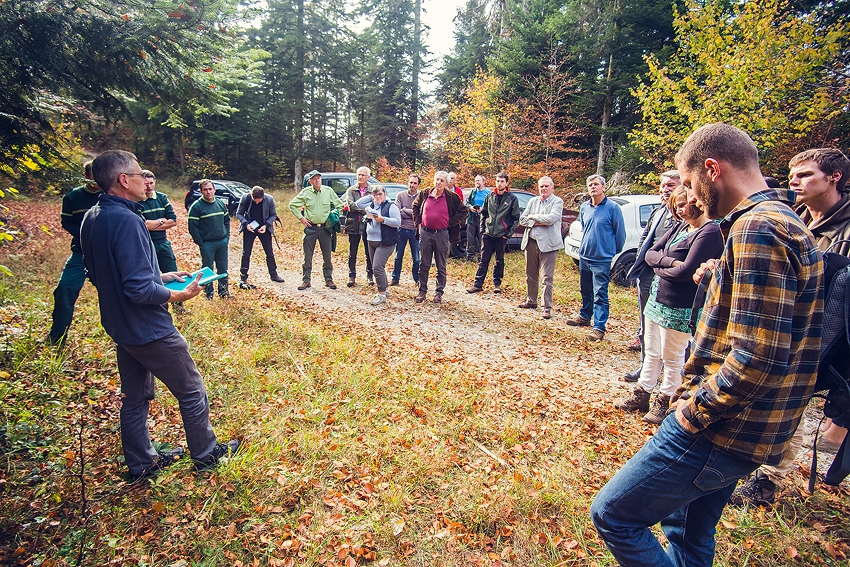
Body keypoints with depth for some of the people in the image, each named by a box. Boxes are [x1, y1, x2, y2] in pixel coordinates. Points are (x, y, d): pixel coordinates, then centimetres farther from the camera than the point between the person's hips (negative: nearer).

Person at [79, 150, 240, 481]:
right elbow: (139, 289, -28)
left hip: (119, 326, 9)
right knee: (192, 392, 8)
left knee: (135, 396, 20)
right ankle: (207, 454, 25)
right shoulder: (126, 220, -25)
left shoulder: (92, 218, 3)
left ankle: (141, 463, 35)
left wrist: (160, 277, 12)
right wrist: (178, 295, -13)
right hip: (149, 329, -9)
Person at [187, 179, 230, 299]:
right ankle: (208, 293, 18)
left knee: (223, 268, 12)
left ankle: (223, 291, 24)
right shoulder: (196, 206, -10)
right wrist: (200, 243, -12)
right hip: (207, 244, -4)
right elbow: (192, 227, -10)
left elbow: (227, 220, 16)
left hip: (222, 242, 5)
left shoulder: (221, 204, 7)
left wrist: (227, 236, 6)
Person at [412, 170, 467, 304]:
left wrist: (450, 223, -2)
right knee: (424, 265, 7)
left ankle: (439, 292, 17)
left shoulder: (452, 197, -3)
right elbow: (415, 206, 20)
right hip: (425, 233, 2)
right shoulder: (424, 194, 4)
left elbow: (463, 211, 5)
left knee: (441, 266, 7)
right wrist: (418, 222, 9)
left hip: (442, 234, -2)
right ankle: (422, 291, 17)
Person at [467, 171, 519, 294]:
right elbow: (483, 213, 15)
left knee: (499, 260, 10)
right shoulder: (490, 196, 6)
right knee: (484, 260, 4)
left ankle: (497, 283, 22)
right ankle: (478, 284, 8)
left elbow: (516, 218, 0)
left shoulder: (512, 198, -3)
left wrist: (509, 233, -6)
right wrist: (482, 228, 6)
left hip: (502, 235, -2)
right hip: (488, 234, 2)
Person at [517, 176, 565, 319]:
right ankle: (531, 301, 29)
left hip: (548, 244, -6)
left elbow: (551, 218, -19)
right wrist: (536, 223, -11)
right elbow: (522, 219, 5)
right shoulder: (533, 201, 13)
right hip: (531, 242, 6)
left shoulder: (557, 201, -3)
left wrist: (533, 216, -7)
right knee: (531, 275, 14)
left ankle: (547, 307, 0)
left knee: (547, 278, -5)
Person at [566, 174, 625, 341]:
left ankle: (599, 327, 2)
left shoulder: (613, 207, -9)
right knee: (586, 291, 19)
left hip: (602, 260, -6)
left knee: (600, 295, -3)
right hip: (584, 257, 6)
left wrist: (616, 256, 4)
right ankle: (585, 317, 35)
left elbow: (620, 233, -3)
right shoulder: (584, 208, 7)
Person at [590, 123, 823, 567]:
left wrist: (695, 410, -14)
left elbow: (757, 358, -28)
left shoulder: (757, 228, -20)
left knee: (612, 514, -1)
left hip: (718, 431, -10)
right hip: (735, 427, 10)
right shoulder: (784, 222, 15)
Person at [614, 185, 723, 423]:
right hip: (656, 298, 8)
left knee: (672, 359, 9)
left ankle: (664, 403, 24)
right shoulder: (680, 226, 10)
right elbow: (650, 254, 4)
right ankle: (641, 396, 31)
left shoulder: (710, 232, -15)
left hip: (679, 307, -8)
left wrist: (659, 268, -5)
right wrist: (670, 262, -15)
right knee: (651, 354, 18)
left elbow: (685, 271, -23)